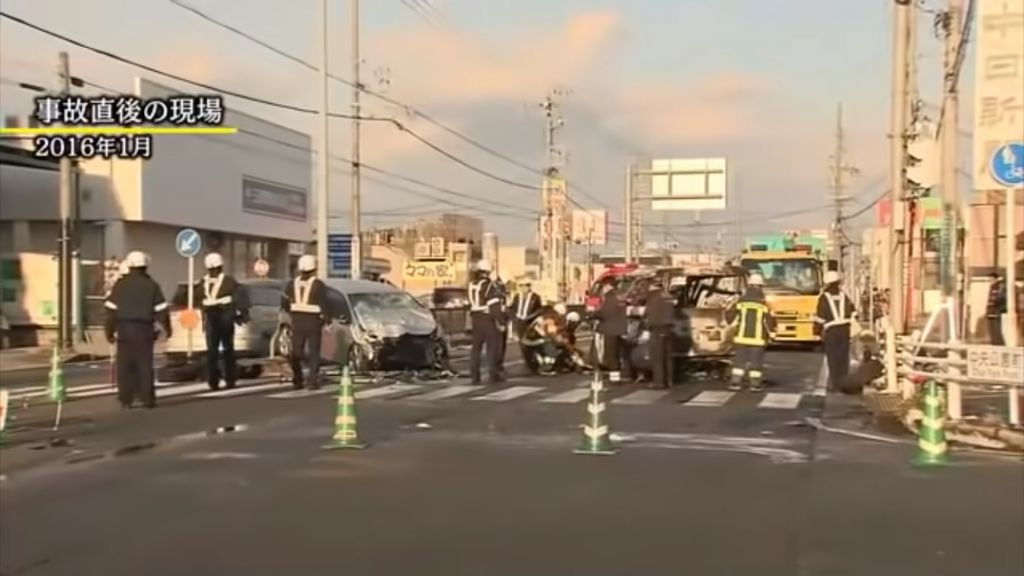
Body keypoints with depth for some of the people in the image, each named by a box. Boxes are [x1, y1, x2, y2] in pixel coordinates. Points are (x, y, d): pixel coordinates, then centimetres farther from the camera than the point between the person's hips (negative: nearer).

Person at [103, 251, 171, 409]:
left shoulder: (120, 284, 3)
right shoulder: (151, 285, 3)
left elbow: (111, 309, 0)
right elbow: (161, 310, 0)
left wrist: (110, 330, 6)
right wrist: (167, 328, 11)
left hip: (124, 328, 0)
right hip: (144, 328, 0)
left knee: (125, 365, 5)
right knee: (145, 365, 4)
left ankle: (126, 400, 3)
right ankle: (148, 399, 2)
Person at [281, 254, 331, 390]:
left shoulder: (292, 283, 5)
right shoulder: (318, 285, -8)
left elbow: (284, 302, 7)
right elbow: (324, 304, -13)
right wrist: (327, 318, -4)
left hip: (297, 322, 4)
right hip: (313, 321, -3)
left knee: (296, 352, 13)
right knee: (313, 352, 2)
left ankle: (297, 381, 13)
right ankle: (313, 382, -2)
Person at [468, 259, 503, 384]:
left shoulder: (472, 285, 8)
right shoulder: (489, 286, -15)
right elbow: (495, 306, -18)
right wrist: (500, 321, -15)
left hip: (475, 319, 7)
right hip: (488, 319, -7)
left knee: (476, 347, 11)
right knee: (493, 347, 0)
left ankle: (474, 376, 12)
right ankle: (493, 375, 0)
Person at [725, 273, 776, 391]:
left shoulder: (740, 301, -3)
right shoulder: (763, 304, -9)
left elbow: (729, 315, 6)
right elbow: (770, 321, -6)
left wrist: (734, 324, 26)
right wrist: (772, 332, 12)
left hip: (742, 337, 2)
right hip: (758, 339, -2)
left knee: (739, 360, 10)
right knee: (756, 361, 5)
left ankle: (735, 382, 7)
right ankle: (755, 384, 4)